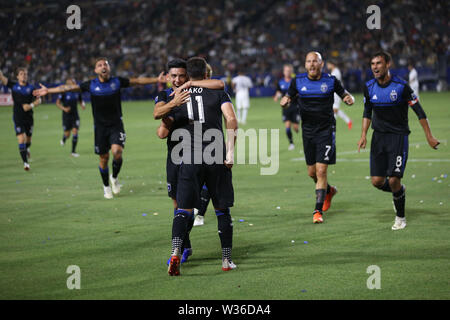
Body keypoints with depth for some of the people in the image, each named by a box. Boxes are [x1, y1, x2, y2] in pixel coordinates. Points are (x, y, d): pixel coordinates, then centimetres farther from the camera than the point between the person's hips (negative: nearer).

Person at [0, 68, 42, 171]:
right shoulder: (13, 86, -1)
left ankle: (27, 149, 52)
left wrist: (31, 105, -14)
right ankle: (25, 162, -11)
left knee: (28, 138, 16)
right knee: (21, 139, -14)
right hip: (18, 118, -2)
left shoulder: (31, 88, 1)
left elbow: (39, 100, 2)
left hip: (29, 117, 2)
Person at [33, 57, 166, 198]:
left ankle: (114, 177, 7)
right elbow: (69, 87, 2)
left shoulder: (117, 81, -1)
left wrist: (157, 80, 3)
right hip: (100, 127, 1)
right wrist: (48, 90, 1)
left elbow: (138, 81, 6)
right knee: (104, 158, 5)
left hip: (116, 125, 0)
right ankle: (106, 187, 25)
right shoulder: (91, 85, -2)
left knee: (117, 151, -21)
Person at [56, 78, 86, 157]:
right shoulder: (64, 93, -11)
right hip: (66, 116, -3)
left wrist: (83, 105, -5)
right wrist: (64, 108, -24)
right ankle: (63, 139, 42)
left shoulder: (77, 92, 2)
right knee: (67, 134, 2)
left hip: (75, 115, 3)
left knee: (75, 131, -9)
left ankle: (73, 151, 0)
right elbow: (58, 103, -8)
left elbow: (81, 100, 17)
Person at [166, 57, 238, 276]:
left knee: (184, 210, 1)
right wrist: (230, 151, -9)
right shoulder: (218, 93, 4)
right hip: (216, 159, 0)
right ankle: (227, 260, 16)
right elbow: (231, 120, -11)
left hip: (189, 161, 0)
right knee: (222, 210, 11)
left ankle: (175, 252, -22)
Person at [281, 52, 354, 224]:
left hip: (326, 130, -3)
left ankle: (318, 210, -6)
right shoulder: (298, 81, 2)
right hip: (307, 130, 3)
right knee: (312, 172, 11)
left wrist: (349, 99, -15)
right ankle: (329, 191, 42)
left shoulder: (331, 80, -3)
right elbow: (288, 97, 11)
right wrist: (285, 101, -13)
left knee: (321, 171, -12)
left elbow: (344, 94, 8)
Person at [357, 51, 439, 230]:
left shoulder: (401, 86, -13)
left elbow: (419, 111, -6)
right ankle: (399, 191, 31)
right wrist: (364, 135, 5)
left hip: (398, 136, -4)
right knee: (377, 181, -3)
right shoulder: (369, 87, 0)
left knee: (394, 180, -12)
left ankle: (400, 217, 10)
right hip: (379, 136, 4)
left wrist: (429, 137, -5)